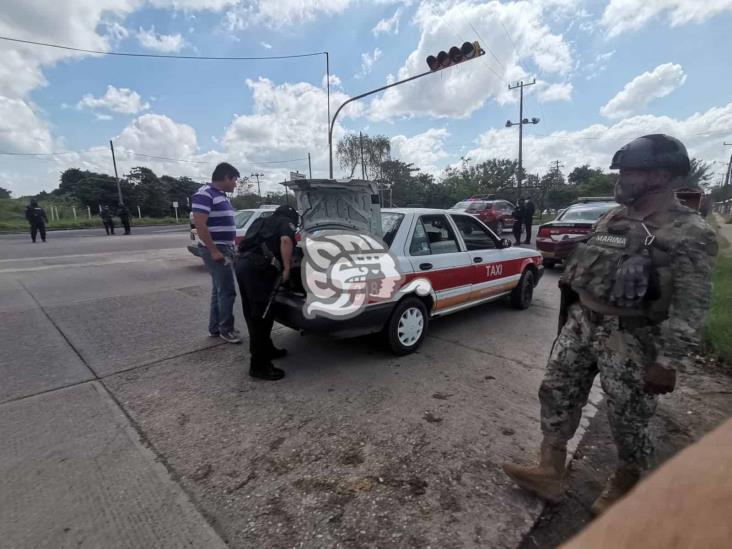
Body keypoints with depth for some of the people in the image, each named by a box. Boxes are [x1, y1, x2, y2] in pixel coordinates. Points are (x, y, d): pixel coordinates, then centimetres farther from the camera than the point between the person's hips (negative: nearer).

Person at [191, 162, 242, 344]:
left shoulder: (221, 195, 17)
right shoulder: (204, 194, -13)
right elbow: (200, 225, -21)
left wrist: (231, 247, 20)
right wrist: (214, 251, -23)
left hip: (225, 248, 10)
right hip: (215, 250, -10)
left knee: (219, 290, 14)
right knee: (227, 290, -7)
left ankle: (215, 328, 24)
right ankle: (226, 329, 6)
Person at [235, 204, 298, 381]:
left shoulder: (261, 222, 33)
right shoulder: (286, 222, 12)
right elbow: (286, 240, -10)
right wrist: (287, 268, -7)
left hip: (242, 263, 8)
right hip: (258, 268, -8)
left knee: (253, 313, 16)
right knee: (261, 315, -5)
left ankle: (266, 349, 32)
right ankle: (259, 365, -1)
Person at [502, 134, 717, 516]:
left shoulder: (690, 233, -12)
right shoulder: (613, 218, 9)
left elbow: (691, 308, -15)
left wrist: (668, 361, -18)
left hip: (630, 338, -6)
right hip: (580, 322, 7)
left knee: (628, 418, 11)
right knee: (557, 394, 9)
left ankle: (624, 485, 37)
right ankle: (549, 474, 23)